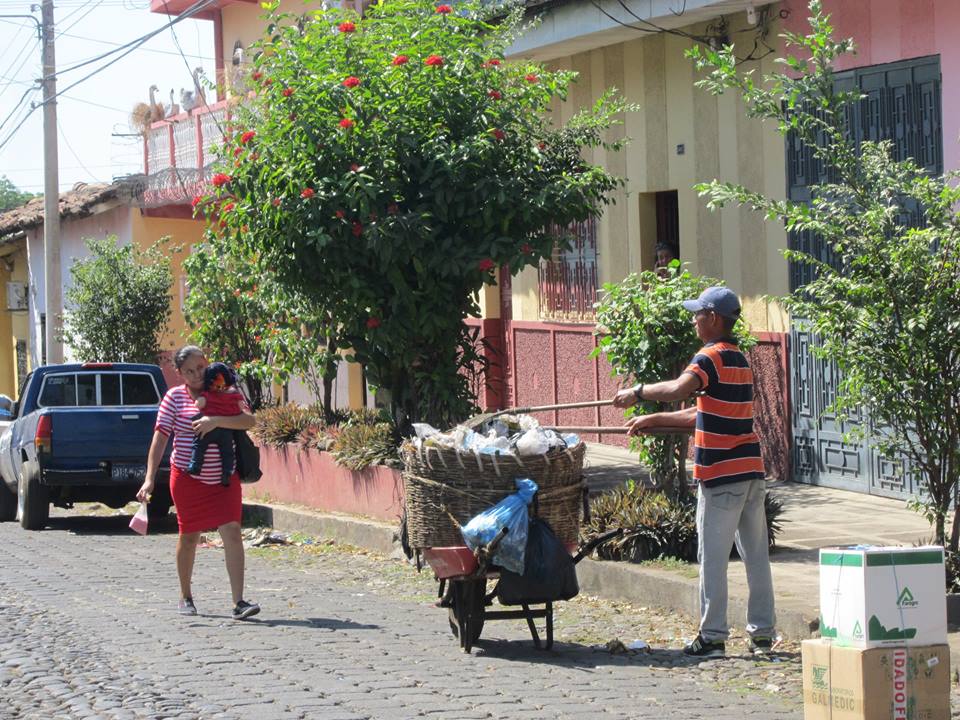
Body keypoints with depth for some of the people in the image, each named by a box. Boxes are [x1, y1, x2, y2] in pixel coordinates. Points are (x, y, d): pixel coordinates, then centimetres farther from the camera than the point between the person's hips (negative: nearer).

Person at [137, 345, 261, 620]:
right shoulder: (174, 397, -1)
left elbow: (249, 420, -11)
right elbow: (160, 437, -5)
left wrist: (216, 421, -26)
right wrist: (150, 478, -12)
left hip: (224, 476, 1)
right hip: (188, 477, -1)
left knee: (232, 531, -12)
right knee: (189, 536, 8)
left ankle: (239, 602, -14)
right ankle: (185, 597, 26)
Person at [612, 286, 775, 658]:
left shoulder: (711, 357, -12)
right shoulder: (740, 359, 17)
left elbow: (677, 390, -32)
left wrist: (638, 391, -16)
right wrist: (653, 420, 22)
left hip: (721, 475, -8)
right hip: (752, 471, 9)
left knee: (712, 558, -2)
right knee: (756, 555, 9)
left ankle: (713, 636, 1)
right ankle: (762, 633, 13)